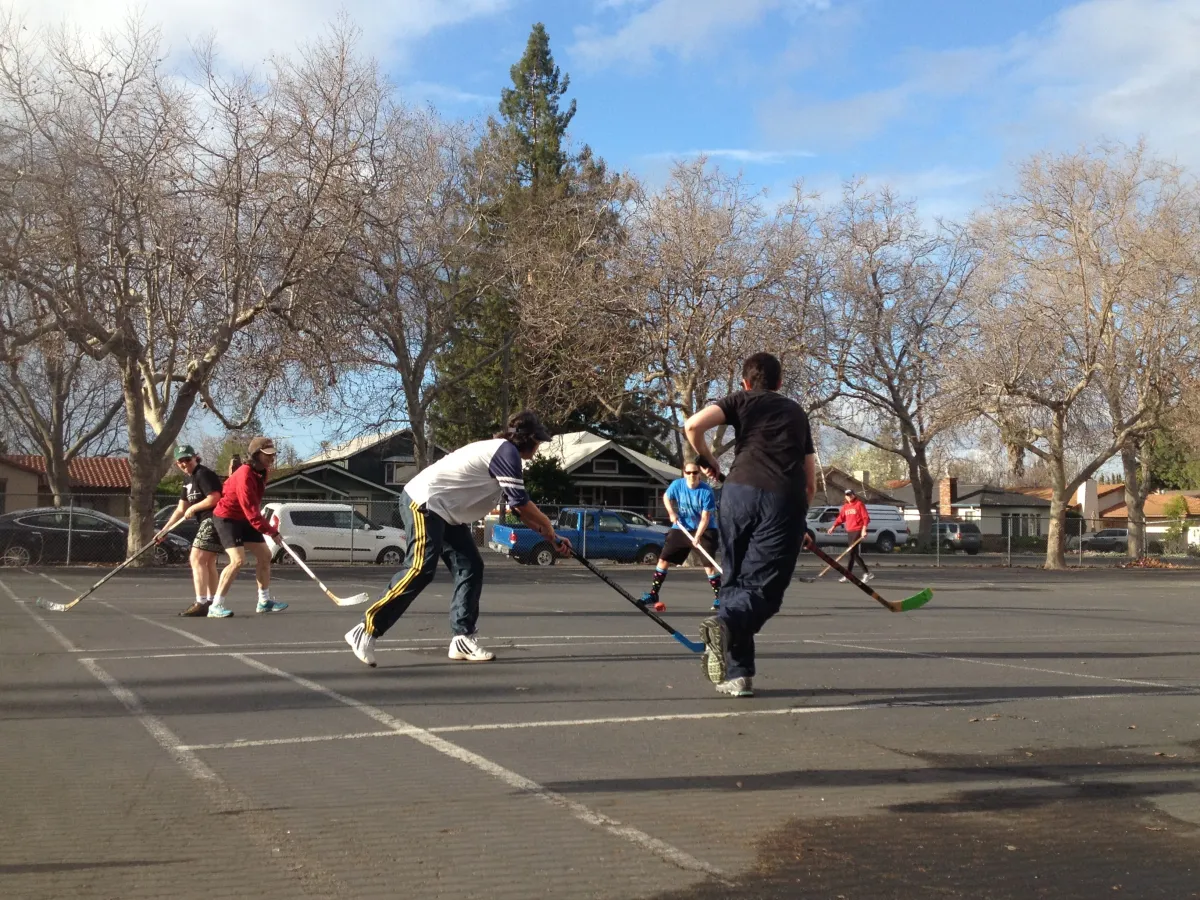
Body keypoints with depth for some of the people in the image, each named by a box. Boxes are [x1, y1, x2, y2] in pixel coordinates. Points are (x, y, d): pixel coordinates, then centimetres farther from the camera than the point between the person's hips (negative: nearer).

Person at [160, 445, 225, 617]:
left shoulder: (203, 474, -12)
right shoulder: (189, 480, 18)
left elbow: (214, 498, -23)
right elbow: (181, 510, 19)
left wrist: (192, 508, -11)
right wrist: (165, 529, 13)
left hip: (214, 520, -11)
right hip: (208, 522, 11)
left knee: (197, 559, -15)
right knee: (208, 563, 15)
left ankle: (201, 604, -19)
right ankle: (211, 602, 23)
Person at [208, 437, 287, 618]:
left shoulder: (261, 472, 2)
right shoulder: (245, 475, -27)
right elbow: (250, 510, -31)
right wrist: (271, 531, -30)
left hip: (244, 519, 10)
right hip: (227, 518, -10)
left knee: (265, 555, 11)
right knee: (238, 560, -22)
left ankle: (264, 601, 23)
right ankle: (216, 606, -18)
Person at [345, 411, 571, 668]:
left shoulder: (503, 454, 17)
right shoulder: (506, 451, -14)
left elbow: (520, 508, 22)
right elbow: (524, 504, -14)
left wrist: (550, 536, 21)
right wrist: (552, 534, -1)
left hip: (445, 512, 11)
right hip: (423, 502, -11)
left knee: (470, 568, 4)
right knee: (420, 570, -19)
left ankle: (463, 639, 4)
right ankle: (366, 631, -15)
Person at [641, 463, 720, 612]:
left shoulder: (706, 491, -20)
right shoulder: (677, 485, -10)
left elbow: (705, 518, -21)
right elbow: (666, 497, 12)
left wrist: (698, 536, -33)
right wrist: (671, 513, -5)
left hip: (704, 530, -4)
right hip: (681, 528, 4)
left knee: (709, 565, -11)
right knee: (663, 560, 2)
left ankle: (719, 597, -1)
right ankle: (653, 595, 11)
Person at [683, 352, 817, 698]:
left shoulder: (741, 401, 19)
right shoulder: (797, 412, 27)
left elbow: (693, 426, -1)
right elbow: (810, 482, 26)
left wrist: (707, 459, 17)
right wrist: (798, 522, 40)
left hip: (740, 491, 0)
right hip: (786, 500, 0)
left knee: (736, 581, 14)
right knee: (764, 586, -1)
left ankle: (738, 674, 10)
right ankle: (727, 623, -34)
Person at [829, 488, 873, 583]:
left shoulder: (859, 504, -5)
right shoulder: (845, 506, 15)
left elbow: (866, 517, -10)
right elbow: (841, 517, 11)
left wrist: (864, 529, -20)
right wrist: (833, 526, -2)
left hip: (858, 531, -7)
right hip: (849, 531, 7)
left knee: (852, 552, -12)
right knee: (855, 553, 7)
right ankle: (867, 573, 13)